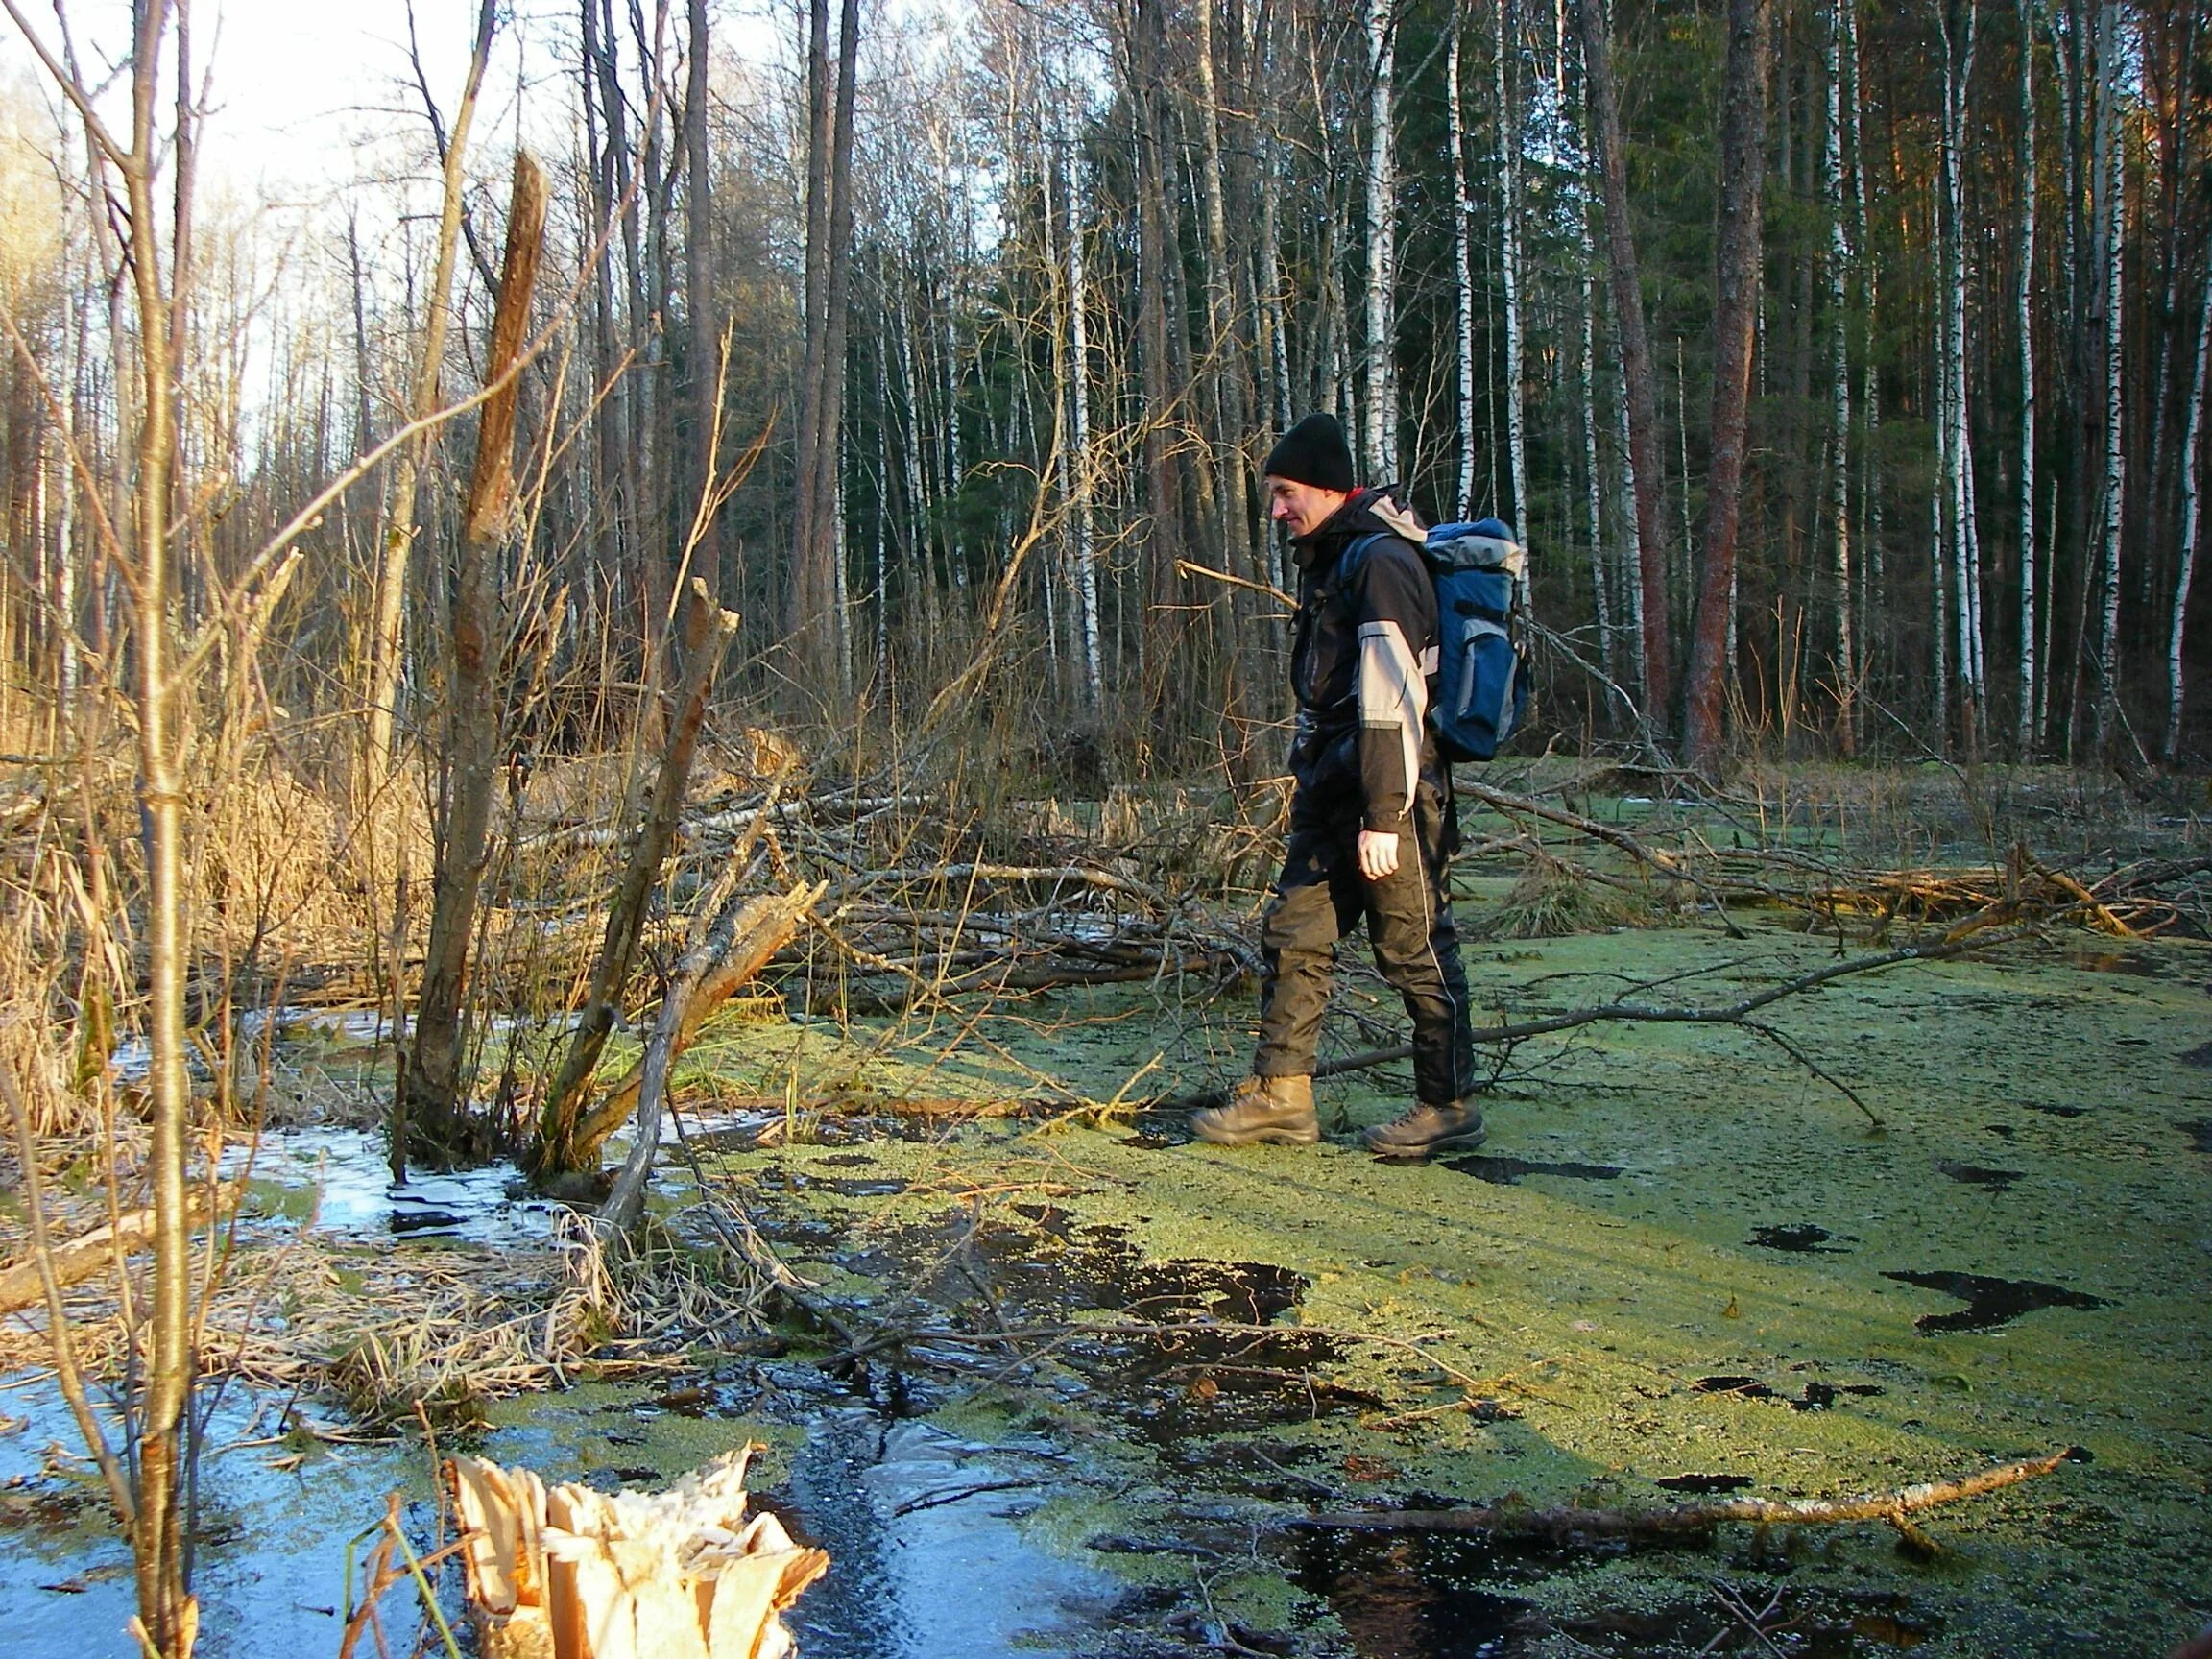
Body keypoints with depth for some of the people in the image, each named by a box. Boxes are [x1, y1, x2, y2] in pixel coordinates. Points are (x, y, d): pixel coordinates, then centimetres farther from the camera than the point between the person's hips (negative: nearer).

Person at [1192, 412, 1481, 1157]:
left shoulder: (1380, 560, -14)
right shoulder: (1330, 560, 17)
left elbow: (1392, 698, -21)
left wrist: (1383, 816, -24)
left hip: (1389, 792, -10)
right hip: (1332, 792, 10)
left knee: (1415, 948, -1)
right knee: (1293, 934, 8)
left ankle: (1450, 1105, 10)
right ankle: (1280, 1095, 14)